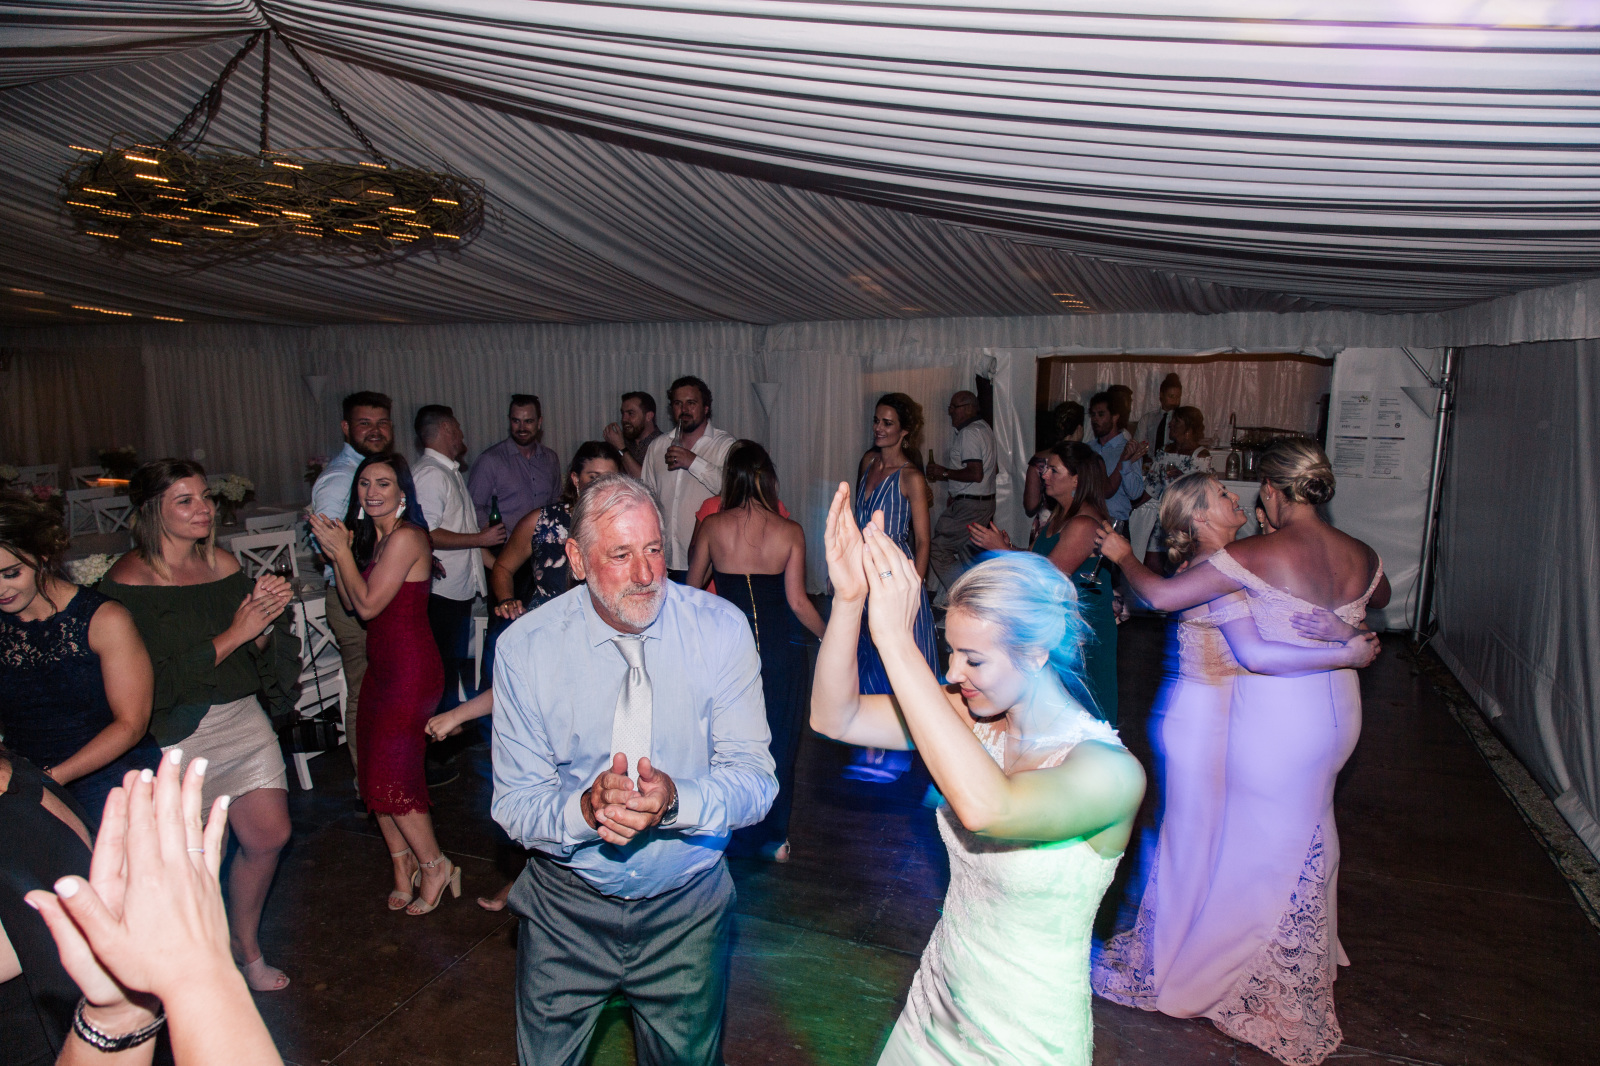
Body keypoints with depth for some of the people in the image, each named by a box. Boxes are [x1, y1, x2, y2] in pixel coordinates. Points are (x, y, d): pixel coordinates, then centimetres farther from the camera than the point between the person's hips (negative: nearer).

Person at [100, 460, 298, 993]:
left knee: (270, 836, 8)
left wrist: (265, 616, -13)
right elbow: (157, 684, -19)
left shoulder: (223, 565, 3)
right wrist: (233, 634, -22)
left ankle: (246, 947, 33)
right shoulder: (127, 581, -14)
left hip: (242, 719, 5)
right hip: (180, 737, -5)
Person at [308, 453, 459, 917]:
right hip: (382, 666, 9)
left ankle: (434, 866, 15)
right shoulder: (371, 537, 11)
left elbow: (369, 605, -17)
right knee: (374, 772, 11)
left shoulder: (406, 537, -17)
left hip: (411, 670, -9)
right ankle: (403, 865, 26)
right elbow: (351, 603, 12)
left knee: (391, 776, -4)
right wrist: (337, 554, 1)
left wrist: (342, 550, -10)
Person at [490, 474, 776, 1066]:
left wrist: (674, 800, -34)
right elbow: (515, 805, -12)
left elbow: (755, 778, -15)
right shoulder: (525, 648, -14)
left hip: (687, 910, 0)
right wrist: (586, 807, -32)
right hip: (567, 907, 0)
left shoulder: (721, 629, -16)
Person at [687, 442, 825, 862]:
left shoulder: (712, 525, -5)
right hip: (781, 645, 0)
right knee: (777, 740, 15)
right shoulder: (790, 532, -7)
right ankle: (772, 838, 27)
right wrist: (829, 635, 7)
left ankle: (730, 832, 30)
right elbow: (797, 601, -8)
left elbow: (692, 587, 4)